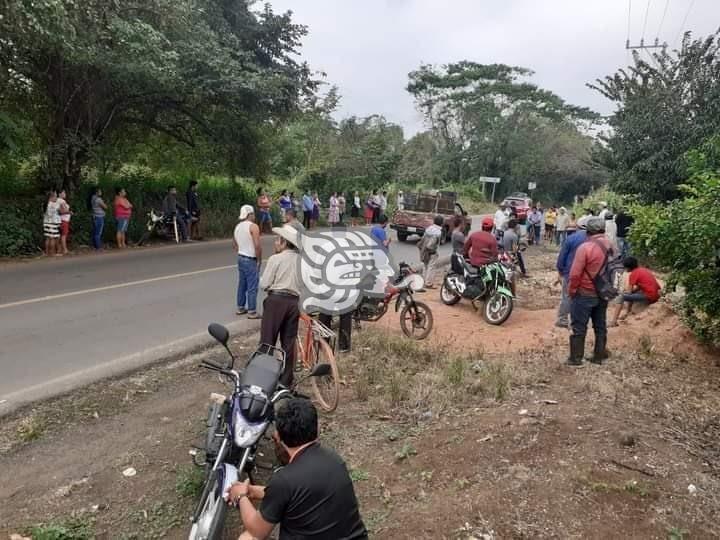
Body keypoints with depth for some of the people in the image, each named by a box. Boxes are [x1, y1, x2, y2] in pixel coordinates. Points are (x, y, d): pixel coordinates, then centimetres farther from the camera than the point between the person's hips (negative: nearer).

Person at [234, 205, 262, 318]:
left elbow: (234, 245, 18)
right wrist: (259, 259, -12)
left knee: (242, 284, 16)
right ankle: (252, 312, -1)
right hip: (250, 260, -8)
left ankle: (240, 308, 24)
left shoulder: (237, 226, 11)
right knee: (252, 287, -4)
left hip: (241, 258, 8)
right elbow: (257, 245, -22)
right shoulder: (253, 226, -14)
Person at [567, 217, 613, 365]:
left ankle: (575, 357, 8)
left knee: (579, 327, 2)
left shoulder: (585, 247, -20)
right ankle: (599, 355, 23)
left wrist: (571, 291, -7)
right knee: (600, 326, 15)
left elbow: (575, 274, -19)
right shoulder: (610, 246, 2)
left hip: (584, 294, -7)